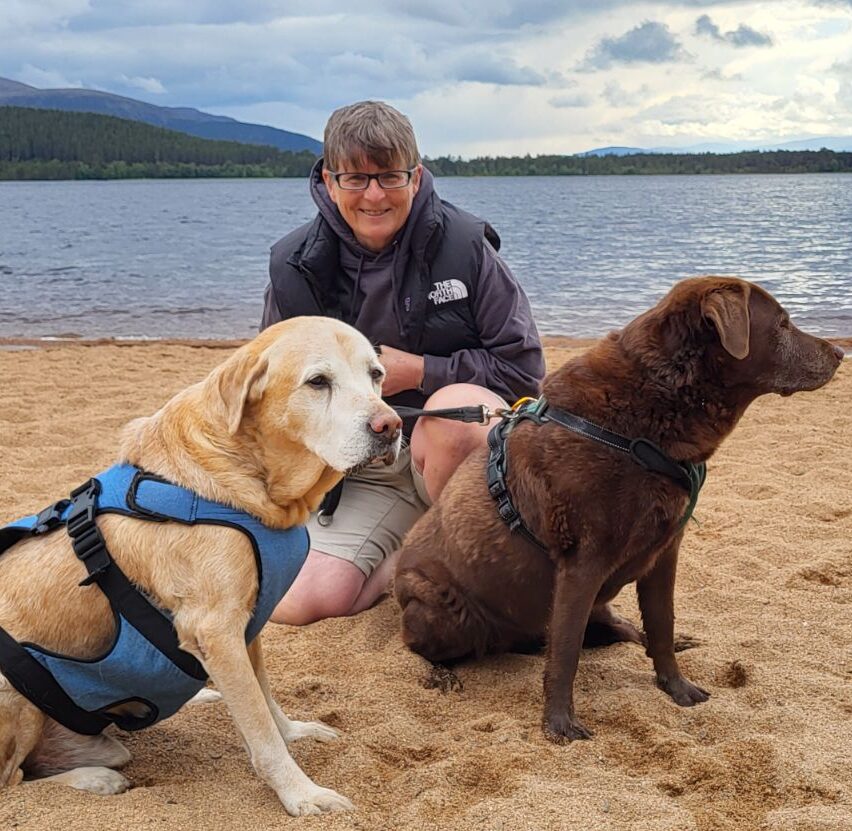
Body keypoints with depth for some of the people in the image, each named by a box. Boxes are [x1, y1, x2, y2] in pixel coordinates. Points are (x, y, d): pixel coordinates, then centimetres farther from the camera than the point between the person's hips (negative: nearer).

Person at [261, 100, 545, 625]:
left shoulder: (464, 244, -9)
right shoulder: (297, 265, -3)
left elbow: (524, 365, -9)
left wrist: (419, 371, -16)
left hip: (465, 444, -1)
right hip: (361, 472, 2)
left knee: (455, 405, -38)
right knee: (298, 602, -20)